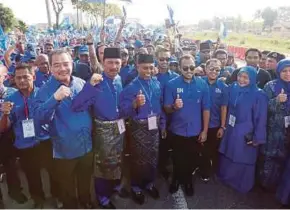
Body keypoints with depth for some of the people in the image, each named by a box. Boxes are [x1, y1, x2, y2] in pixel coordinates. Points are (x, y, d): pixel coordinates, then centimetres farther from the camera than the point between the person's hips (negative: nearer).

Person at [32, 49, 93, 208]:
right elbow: (38, 116, -30)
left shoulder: (81, 83, -4)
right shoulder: (46, 90, -14)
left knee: (85, 183, 28)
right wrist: (55, 98, -40)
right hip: (64, 150, -3)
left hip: (87, 146, 4)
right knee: (67, 188, 21)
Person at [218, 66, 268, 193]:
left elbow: (261, 118, -14)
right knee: (227, 156, 19)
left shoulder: (259, 95, -17)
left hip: (246, 134, -5)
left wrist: (257, 138, -12)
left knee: (243, 160, 12)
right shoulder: (233, 88, -2)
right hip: (230, 131, 5)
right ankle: (226, 178, 43)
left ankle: (242, 185, 35)